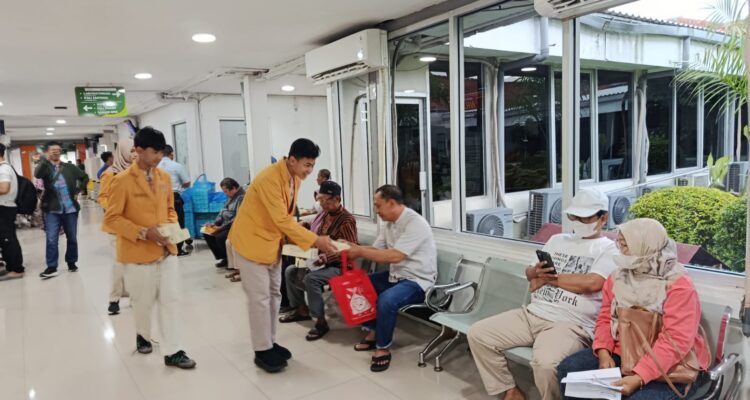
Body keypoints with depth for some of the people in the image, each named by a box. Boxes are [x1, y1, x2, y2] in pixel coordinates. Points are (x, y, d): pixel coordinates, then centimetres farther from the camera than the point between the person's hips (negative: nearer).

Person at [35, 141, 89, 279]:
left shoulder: (70, 167, 6)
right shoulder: (45, 167, 0)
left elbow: (85, 177, 17)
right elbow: (37, 174, -23)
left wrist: (77, 191, 6)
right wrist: (45, 159, -32)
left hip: (70, 208, 2)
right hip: (53, 210, -2)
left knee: (72, 238, 10)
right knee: (51, 240, -6)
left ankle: (71, 262, 24)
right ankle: (51, 267, 2)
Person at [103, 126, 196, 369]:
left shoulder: (164, 177, 4)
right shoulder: (123, 181, -14)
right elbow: (111, 219, -13)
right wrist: (143, 233, -21)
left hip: (166, 250, 5)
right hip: (139, 253, -5)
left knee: (171, 300, 3)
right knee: (143, 301, 13)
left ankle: (172, 351, 11)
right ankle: (143, 335, 41)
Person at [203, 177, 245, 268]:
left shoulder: (242, 197, -19)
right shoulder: (231, 197, 12)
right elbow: (223, 211, 16)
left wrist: (221, 228, -23)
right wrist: (214, 224, -1)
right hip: (226, 226, 10)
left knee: (220, 237, -30)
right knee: (207, 234, 0)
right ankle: (223, 257, 7)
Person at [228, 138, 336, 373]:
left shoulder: (295, 178, 0)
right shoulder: (270, 179, -28)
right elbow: (282, 220, -30)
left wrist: (291, 238, 1)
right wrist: (315, 241, -28)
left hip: (272, 241, 9)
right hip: (251, 241, -9)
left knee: (274, 293, 13)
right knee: (259, 297, -3)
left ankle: (270, 342, 25)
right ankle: (262, 351, 8)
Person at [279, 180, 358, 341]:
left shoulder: (347, 220, -19)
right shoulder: (323, 214, 7)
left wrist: (325, 258, -32)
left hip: (338, 265, -9)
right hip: (320, 261, 9)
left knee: (310, 279, -30)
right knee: (290, 271, 4)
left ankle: (321, 322, -17)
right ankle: (302, 310, 18)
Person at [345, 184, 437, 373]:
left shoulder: (415, 223, -23)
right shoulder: (390, 223, 6)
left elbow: (394, 256, -30)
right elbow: (377, 249, 8)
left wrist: (360, 252, -24)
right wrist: (354, 247, -10)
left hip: (418, 281, -10)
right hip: (396, 275, 10)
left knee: (386, 299, -33)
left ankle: (383, 348, -12)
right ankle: (373, 332, 16)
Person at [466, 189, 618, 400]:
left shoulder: (609, 249, 1)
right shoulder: (557, 240, 21)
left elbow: (591, 283, -17)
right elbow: (530, 272, 22)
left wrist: (550, 278, -4)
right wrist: (537, 272, -4)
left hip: (570, 324, -7)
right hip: (532, 314, 7)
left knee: (545, 363, -37)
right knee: (478, 334, -5)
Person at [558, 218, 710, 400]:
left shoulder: (679, 285, -15)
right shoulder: (618, 277, 4)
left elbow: (676, 340, -23)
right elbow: (606, 318, 8)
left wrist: (639, 377, -31)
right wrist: (603, 352, -11)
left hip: (672, 368, -6)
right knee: (569, 367, -10)